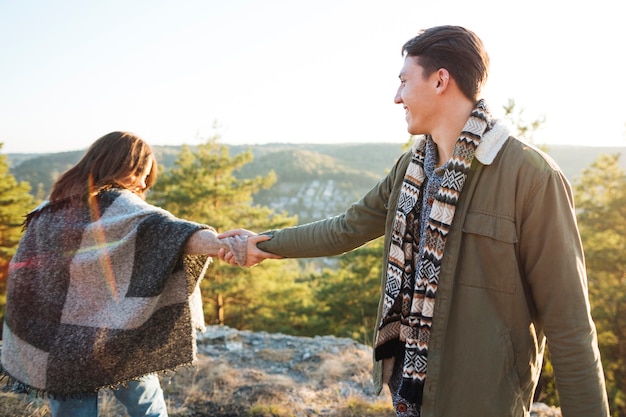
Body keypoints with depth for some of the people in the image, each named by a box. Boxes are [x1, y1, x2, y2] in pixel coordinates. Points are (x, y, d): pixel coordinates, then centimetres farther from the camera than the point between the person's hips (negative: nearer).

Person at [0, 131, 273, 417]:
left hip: (53, 346, 5)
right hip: (114, 339, -4)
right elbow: (162, 229, -31)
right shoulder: (115, 205, -11)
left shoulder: (47, 210, 7)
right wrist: (224, 245, -47)